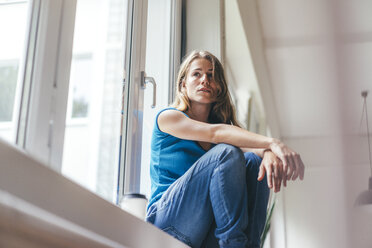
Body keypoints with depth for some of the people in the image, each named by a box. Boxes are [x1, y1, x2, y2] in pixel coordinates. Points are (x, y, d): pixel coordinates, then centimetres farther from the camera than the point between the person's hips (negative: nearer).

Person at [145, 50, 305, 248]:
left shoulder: (222, 122, 16)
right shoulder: (167, 117, -1)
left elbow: (250, 145, -7)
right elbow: (216, 133, -20)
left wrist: (268, 154, -33)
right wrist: (272, 143, -35)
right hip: (166, 219, -5)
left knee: (254, 161, -17)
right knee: (227, 153, -24)